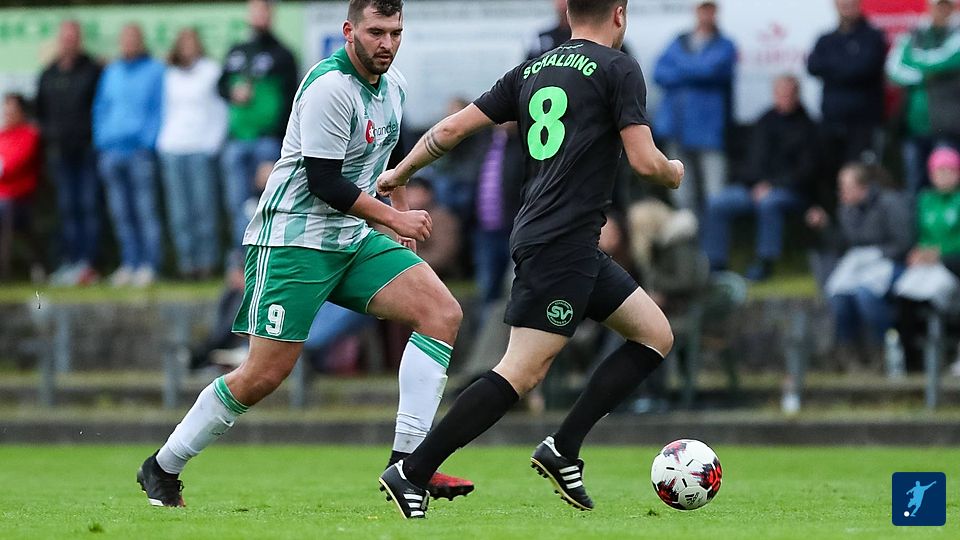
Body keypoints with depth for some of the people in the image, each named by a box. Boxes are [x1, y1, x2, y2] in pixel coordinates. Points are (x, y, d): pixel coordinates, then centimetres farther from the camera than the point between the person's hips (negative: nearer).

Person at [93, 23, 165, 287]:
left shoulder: (155, 71, 3)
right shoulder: (111, 72, 19)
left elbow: (160, 109, -2)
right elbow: (101, 107, 21)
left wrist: (149, 142, -11)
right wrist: (101, 141, 9)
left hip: (140, 150, -5)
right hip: (112, 152, 5)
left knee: (145, 210, -8)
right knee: (120, 213, 4)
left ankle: (149, 264, -7)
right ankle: (129, 263, 8)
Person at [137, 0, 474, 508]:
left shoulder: (393, 85, 9)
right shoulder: (330, 87, -19)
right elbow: (324, 183, -21)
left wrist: (401, 210, 20)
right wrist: (393, 218, -12)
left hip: (352, 238, 9)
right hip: (293, 238, -8)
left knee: (442, 312, -9)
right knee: (264, 375, -10)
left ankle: (408, 460, -14)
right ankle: (161, 468, 9)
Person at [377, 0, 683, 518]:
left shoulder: (532, 69, 16)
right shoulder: (618, 68, -5)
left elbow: (450, 129, 14)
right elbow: (644, 161, -10)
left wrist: (397, 175, 28)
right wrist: (674, 173, 13)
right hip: (561, 243, -9)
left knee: (655, 334, 12)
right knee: (523, 370, -12)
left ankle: (562, 450, 7)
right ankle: (412, 473, -13)